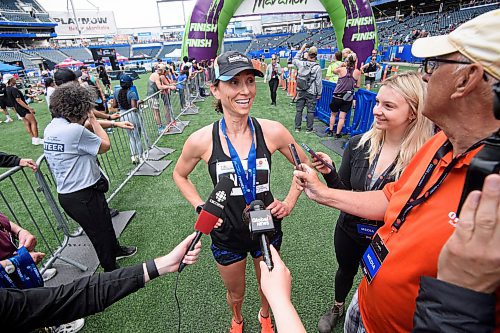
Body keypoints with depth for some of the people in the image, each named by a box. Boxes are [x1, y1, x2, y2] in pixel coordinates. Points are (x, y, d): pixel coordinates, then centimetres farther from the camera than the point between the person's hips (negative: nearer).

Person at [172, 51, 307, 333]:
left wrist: (289, 202, -8)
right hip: (227, 235, 0)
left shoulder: (272, 131, -18)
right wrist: (201, 207, -8)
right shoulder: (201, 140, -19)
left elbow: (304, 166, 0)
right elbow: (180, 175, 2)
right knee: (236, 292, 27)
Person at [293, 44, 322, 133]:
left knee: (299, 110, 11)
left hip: (300, 91, 3)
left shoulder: (301, 64, -3)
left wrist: (301, 49, 26)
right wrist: (319, 93, 2)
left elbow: (294, 60, 21)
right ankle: (309, 129, 10)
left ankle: (297, 128, 17)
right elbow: (319, 82, -7)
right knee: (310, 111, 5)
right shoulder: (317, 67, -10)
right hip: (311, 93, -3)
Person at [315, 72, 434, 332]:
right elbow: (343, 192, -8)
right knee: (345, 270, 29)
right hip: (349, 230, 3)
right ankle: (338, 308, 61)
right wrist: (328, 173, -27)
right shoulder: (358, 144, -16)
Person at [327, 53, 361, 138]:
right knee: (342, 117, 6)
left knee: (333, 114, 18)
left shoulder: (341, 69, -7)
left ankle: (330, 131, 26)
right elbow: (358, 85, 4)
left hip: (337, 96, 0)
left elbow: (334, 71, 15)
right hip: (348, 98, 1)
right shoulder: (357, 72, -3)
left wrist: (341, 65, 15)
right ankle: (338, 133, 12)